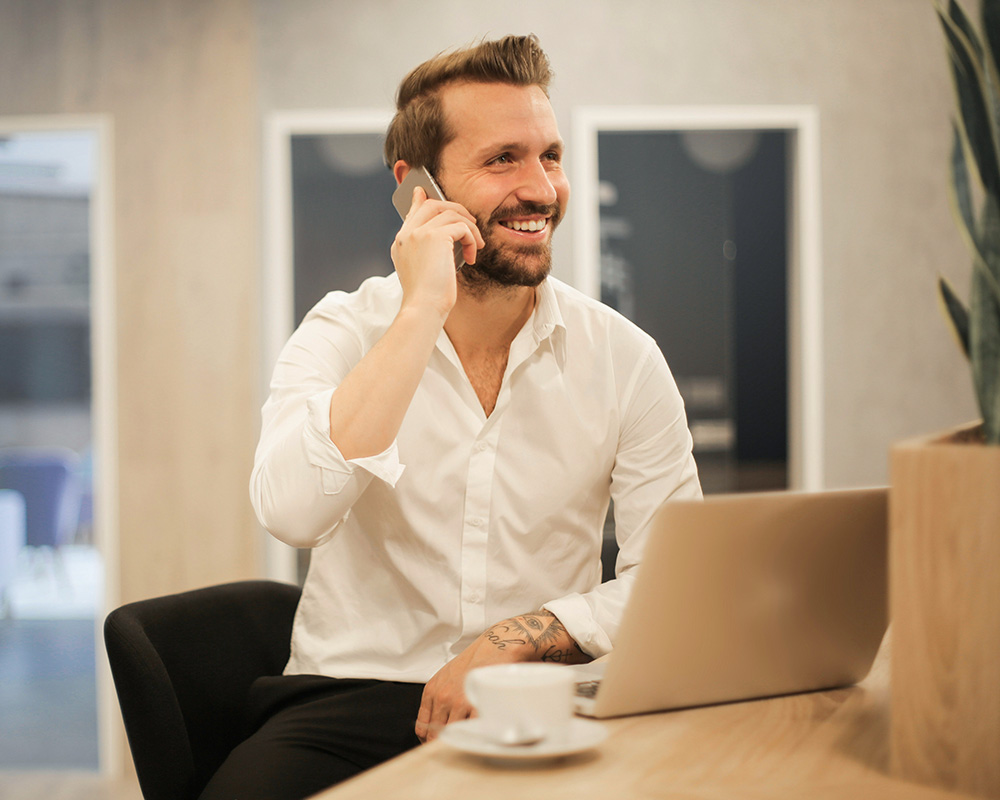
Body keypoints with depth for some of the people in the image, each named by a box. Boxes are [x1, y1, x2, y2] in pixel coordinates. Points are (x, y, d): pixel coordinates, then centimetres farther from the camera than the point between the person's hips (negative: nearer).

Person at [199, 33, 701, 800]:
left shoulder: (623, 357, 1)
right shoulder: (343, 334, -2)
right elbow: (292, 512, -22)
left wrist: (514, 639, -15)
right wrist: (422, 312, -21)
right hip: (352, 691, -1)